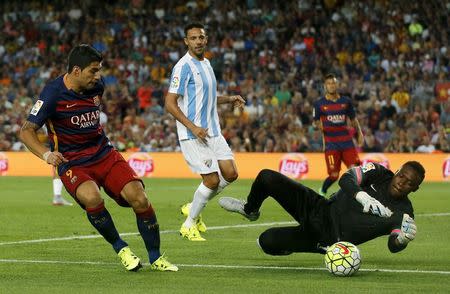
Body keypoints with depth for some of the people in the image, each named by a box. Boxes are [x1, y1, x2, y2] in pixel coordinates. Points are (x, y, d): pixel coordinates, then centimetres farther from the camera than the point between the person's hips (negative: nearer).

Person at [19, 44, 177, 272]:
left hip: (104, 154, 5)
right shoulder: (53, 93, -17)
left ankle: (155, 258, 5)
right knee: (91, 197, -35)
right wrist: (47, 154, -32)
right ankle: (120, 248, -10)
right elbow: (27, 131, -16)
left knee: (139, 198, -13)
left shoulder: (96, 85, 0)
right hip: (72, 163, -5)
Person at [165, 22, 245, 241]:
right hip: (193, 136, -8)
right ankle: (189, 225, 8)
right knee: (212, 180, -9)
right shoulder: (184, 67, -13)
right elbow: (170, 103, -17)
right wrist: (193, 127, -22)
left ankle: (193, 207, 19)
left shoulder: (206, 64, 14)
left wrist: (229, 99, 12)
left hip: (213, 131, 8)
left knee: (231, 174, 2)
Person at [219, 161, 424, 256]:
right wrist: (361, 195, -41)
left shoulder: (403, 212, -12)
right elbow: (346, 179, -20)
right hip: (320, 209, 3)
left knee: (267, 242, -22)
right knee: (267, 178, -10)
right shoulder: (379, 173, -6)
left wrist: (403, 236, -46)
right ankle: (250, 210, 26)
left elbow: (394, 247, -22)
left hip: (329, 238, -3)